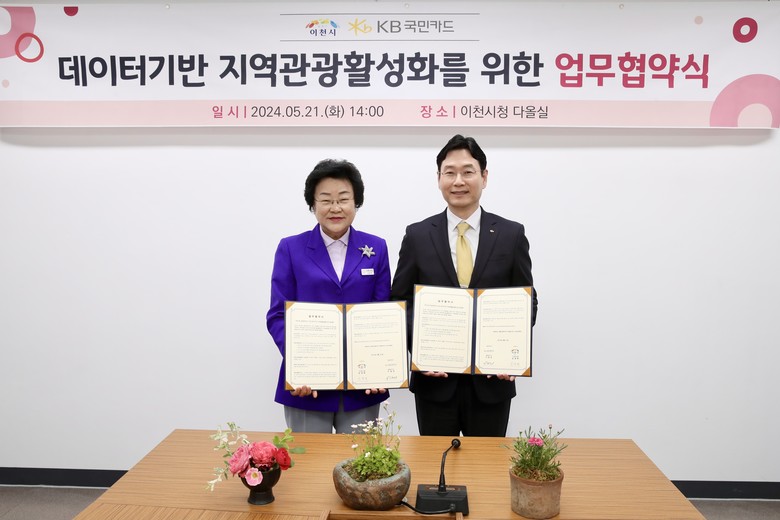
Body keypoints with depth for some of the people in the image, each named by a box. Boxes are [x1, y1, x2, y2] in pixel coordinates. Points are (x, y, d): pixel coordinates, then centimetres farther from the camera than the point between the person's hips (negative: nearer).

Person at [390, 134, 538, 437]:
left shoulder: (512, 234, 1)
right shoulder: (417, 236, 1)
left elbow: (527, 302, 4)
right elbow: (400, 302, 4)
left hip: (492, 380, 0)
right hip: (434, 378, 0)